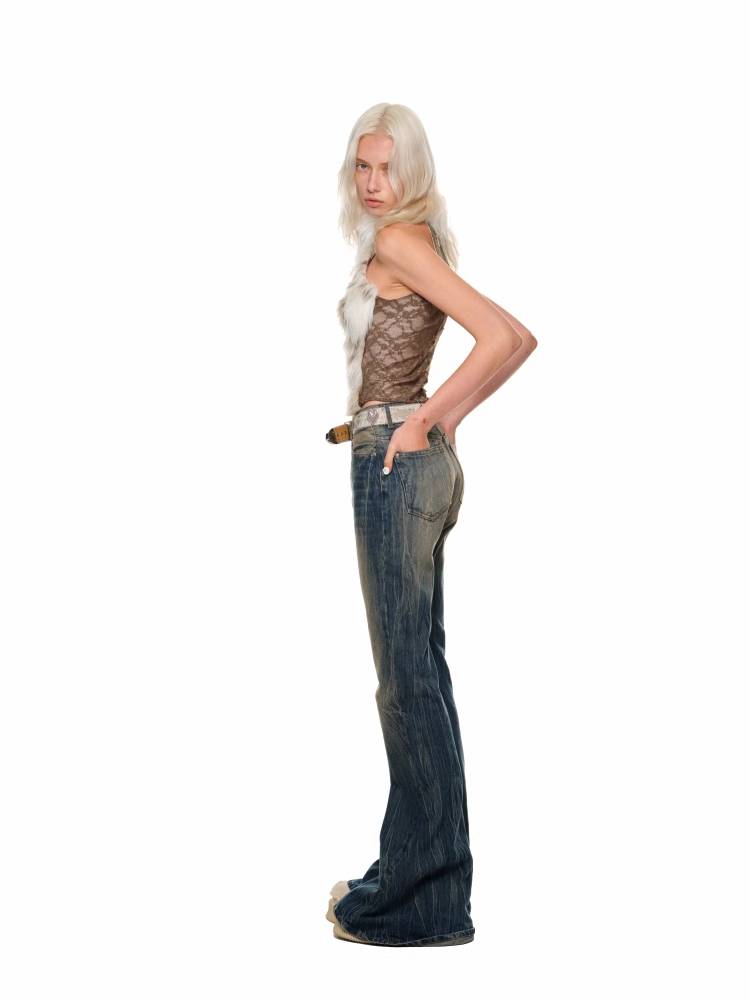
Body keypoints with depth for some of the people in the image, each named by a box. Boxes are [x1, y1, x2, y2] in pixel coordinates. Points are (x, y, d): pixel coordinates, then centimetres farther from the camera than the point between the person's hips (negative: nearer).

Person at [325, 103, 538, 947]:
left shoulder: (398, 241, -11)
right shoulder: (406, 244, 16)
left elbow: (506, 337, -22)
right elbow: (514, 341, 18)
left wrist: (427, 419, -15)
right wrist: (441, 419, 10)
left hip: (396, 461, -10)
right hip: (418, 463, 10)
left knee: (406, 672, -5)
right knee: (420, 664, 13)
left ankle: (420, 899, 5)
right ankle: (426, 874, 24)